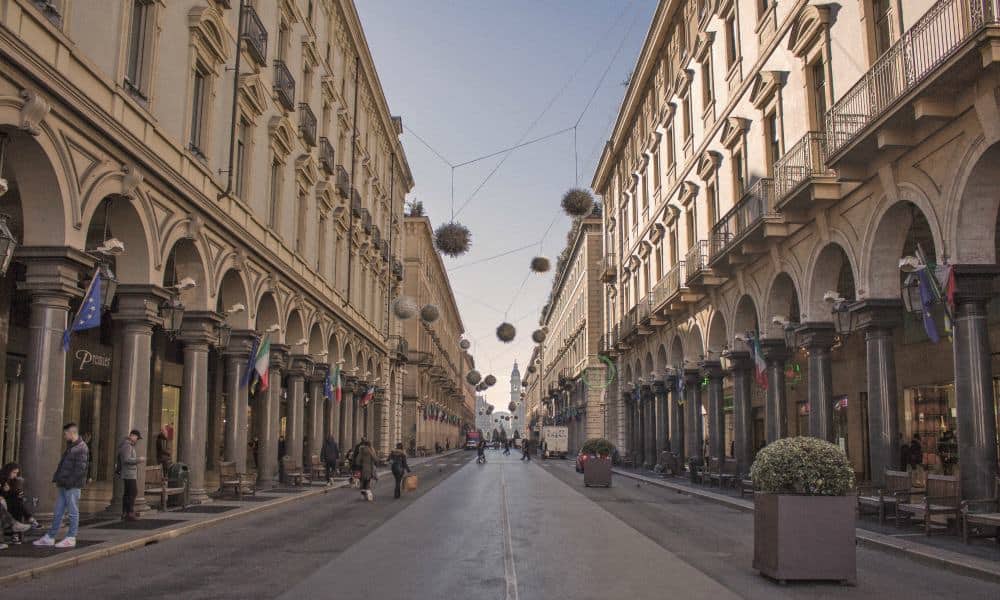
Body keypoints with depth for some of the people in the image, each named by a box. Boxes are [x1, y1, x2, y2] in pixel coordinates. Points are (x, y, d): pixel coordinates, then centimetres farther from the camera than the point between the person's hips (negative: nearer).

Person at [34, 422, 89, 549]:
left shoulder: (81, 448, -13)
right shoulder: (70, 447, 17)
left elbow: (80, 469, -18)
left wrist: (68, 482, -19)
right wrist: (57, 480, 11)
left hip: (72, 486, -9)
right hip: (63, 486, 9)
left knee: (73, 512, 0)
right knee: (57, 513, 13)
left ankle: (71, 539, 5)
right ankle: (50, 538, 19)